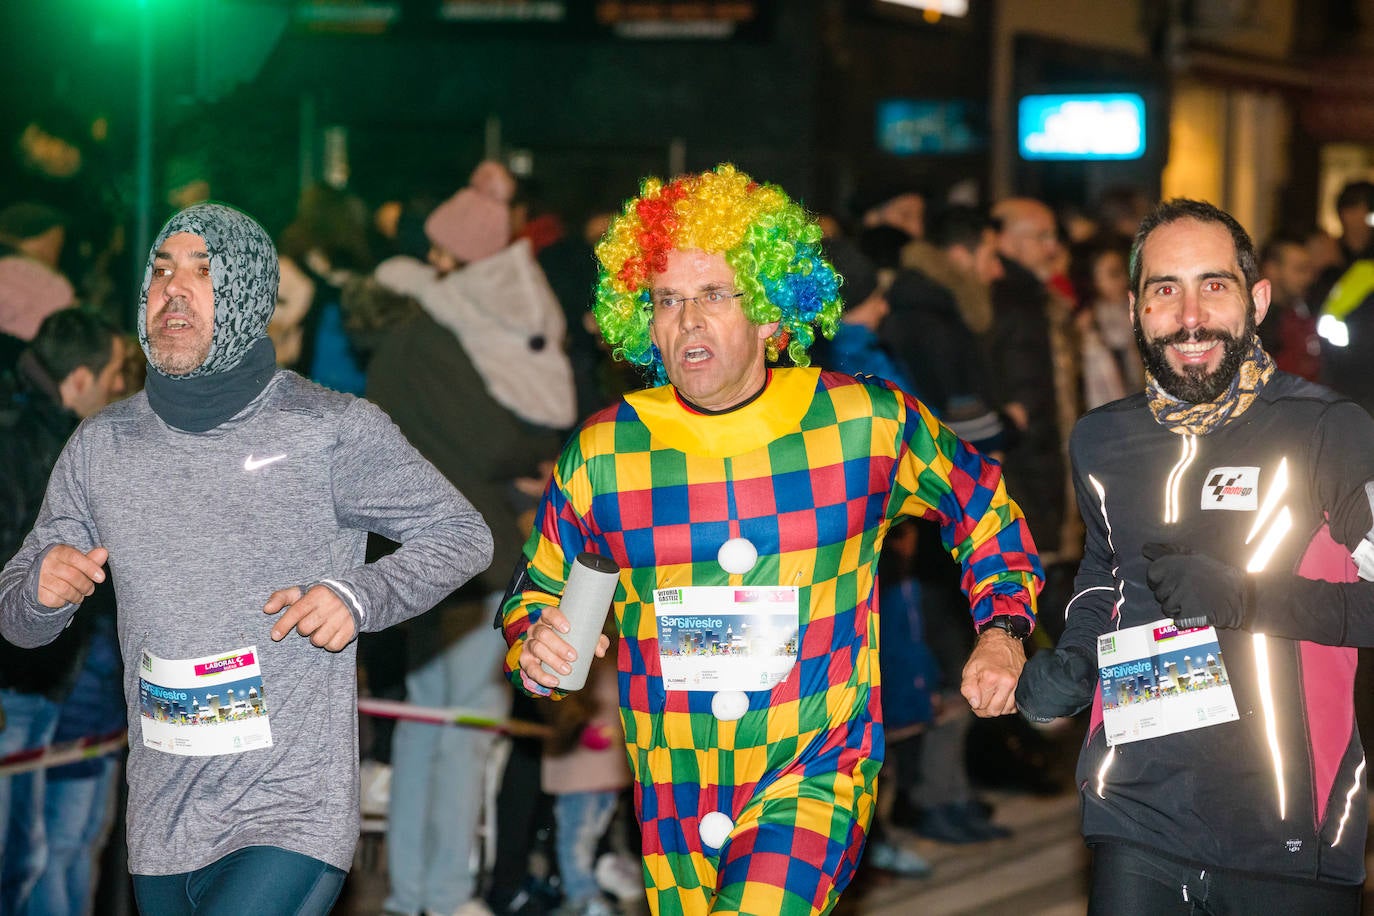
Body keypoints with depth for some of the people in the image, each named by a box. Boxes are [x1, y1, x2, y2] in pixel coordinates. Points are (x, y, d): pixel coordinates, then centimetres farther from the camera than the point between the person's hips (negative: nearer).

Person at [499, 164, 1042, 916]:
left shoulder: (864, 425, -5)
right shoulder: (602, 454, -2)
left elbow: (984, 510, 13)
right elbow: (535, 594, 13)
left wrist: (1001, 633, -1)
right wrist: (534, 646, -10)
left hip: (817, 777, -3)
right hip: (673, 804, 3)